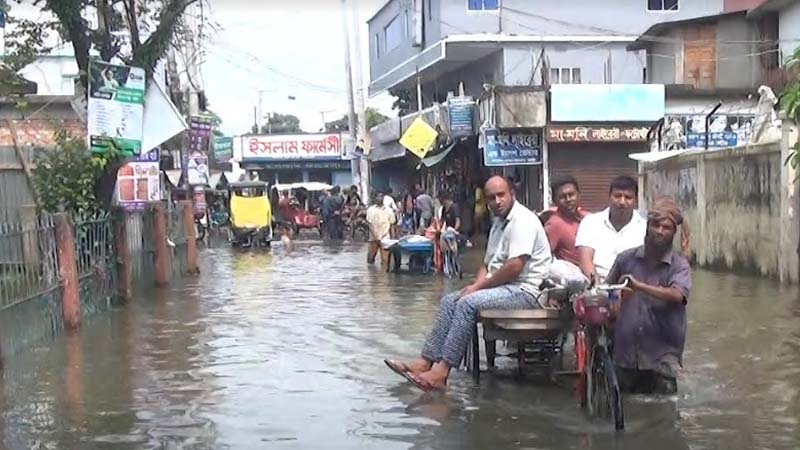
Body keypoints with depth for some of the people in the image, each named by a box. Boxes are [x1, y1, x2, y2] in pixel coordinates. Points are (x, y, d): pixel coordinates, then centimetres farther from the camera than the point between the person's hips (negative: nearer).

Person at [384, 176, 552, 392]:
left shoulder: (522, 220, -14)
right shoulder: (499, 223, 18)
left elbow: (514, 267, -23)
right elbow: (487, 264, 20)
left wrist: (479, 286, -13)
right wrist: (476, 286, -2)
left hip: (525, 291, -10)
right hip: (504, 287, 10)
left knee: (467, 303, -26)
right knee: (449, 300, 1)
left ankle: (441, 372, -26)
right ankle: (426, 361, -6)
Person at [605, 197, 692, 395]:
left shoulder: (679, 265, -4)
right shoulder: (626, 258, 5)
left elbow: (677, 295, -23)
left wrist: (639, 286, -30)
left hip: (662, 353, -3)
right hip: (626, 351, 3)